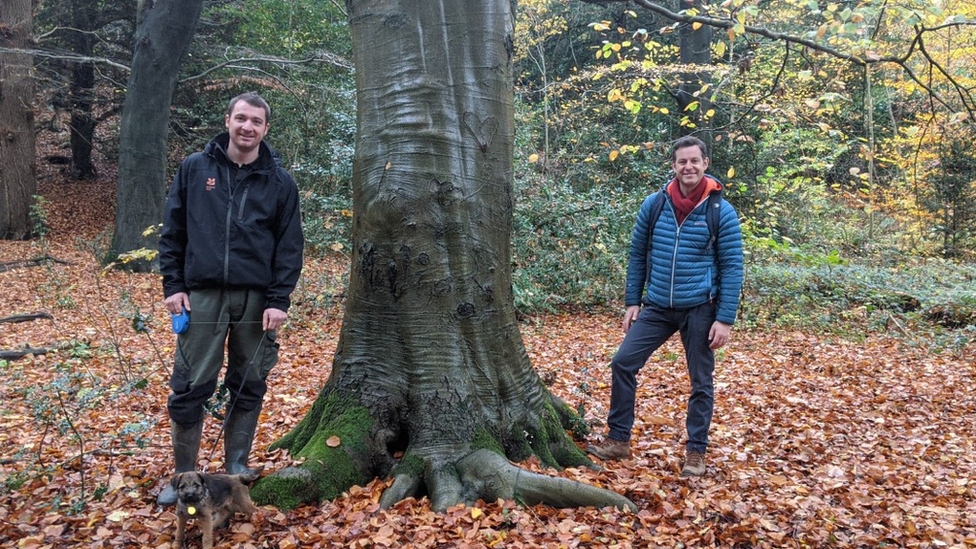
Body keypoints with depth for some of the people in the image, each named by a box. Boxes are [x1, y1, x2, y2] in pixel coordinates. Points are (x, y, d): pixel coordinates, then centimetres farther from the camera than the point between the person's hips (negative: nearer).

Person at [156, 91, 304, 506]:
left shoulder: (279, 181, 4)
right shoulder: (194, 169, 4)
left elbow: (290, 245, 2)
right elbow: (172, 230, 7)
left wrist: (279, 300, -5)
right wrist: (173, 285, 0)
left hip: (256, 298, 1)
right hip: (202, 295, 0)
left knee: (249, 386, 8)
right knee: (189, 388, 0)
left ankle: (236, 467, 23)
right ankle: (185, 475, 14)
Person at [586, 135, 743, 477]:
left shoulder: (721, 211, -7)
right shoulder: (654, 205, 1)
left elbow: (732, 268, -7)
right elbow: (638, 256, 9)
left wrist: (725, 319, -12)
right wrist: (632, 302, 5)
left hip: (700, 310, -3)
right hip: (657, 307, 3)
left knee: (701, 384, 6)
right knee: (623, 363, -3)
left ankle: (696, 453, 21)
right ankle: (618, 440, 10)